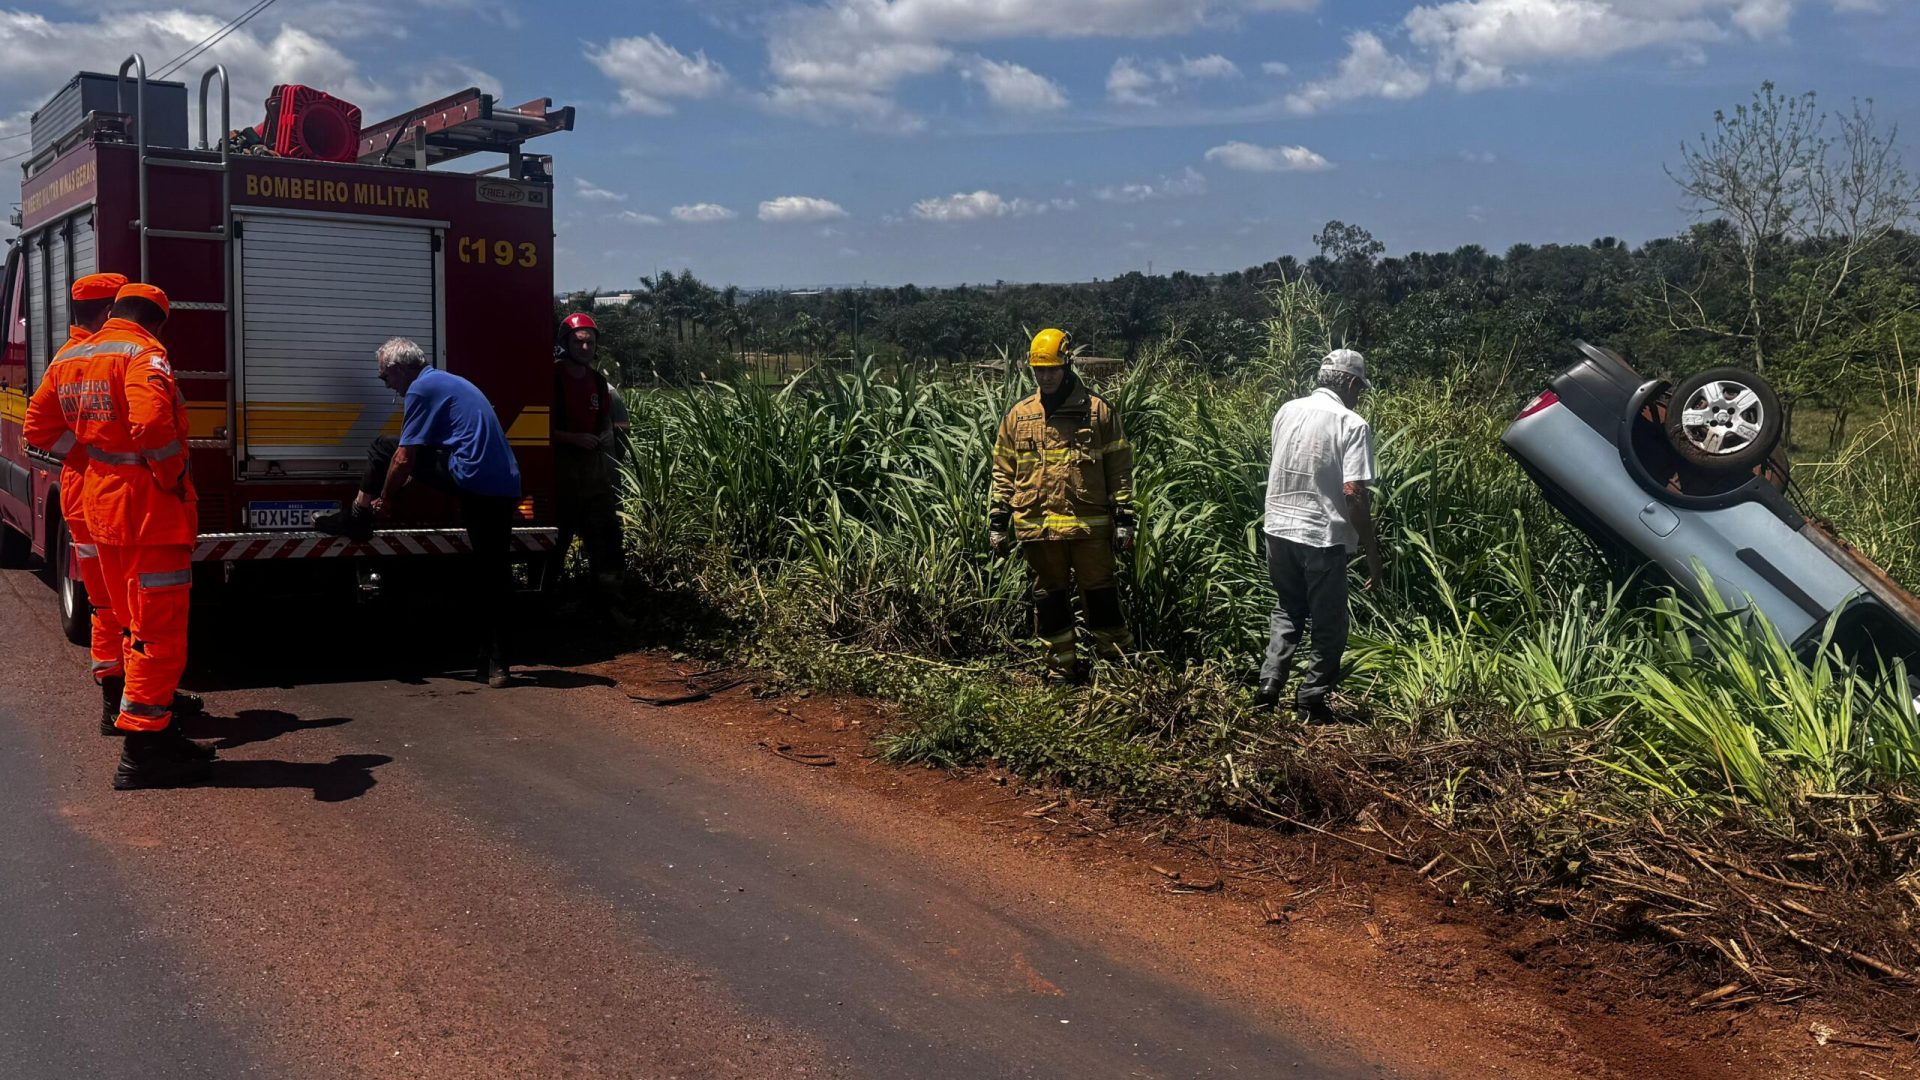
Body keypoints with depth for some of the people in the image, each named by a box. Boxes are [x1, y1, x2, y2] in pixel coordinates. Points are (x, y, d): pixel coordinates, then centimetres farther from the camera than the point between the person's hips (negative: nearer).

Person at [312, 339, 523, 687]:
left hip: (471, 481, -9)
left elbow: (406, 457, -3)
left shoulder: (421, 389, -1)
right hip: (506, 489, 9)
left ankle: (356, 520, 22)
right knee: (494, 578, 8)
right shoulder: (449, 382, 29)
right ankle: (495, 664, 8)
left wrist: (384, 499, 11)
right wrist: (396, 489, 37)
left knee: (384, 448, 10)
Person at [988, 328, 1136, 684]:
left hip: (1089, 523, -3)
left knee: (1100, 592, 4)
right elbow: (1003, 473, 11)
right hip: (1037, 526, 3)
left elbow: (1120, 469, 1)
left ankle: (1117, 662, 16)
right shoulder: (1019, 415, 8)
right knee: (1050, 596, 10)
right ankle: (1062, 667, 21)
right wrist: (998, 522, 6)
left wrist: (1124, 518, -4)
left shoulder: (1097, 411, 1)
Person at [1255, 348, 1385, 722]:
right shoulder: (1352, 425, -12)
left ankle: (1269, 688, 16)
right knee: (1329, 624, 10)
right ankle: (1314, 700, 15)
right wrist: (1372, 551, -11)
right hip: (1323, 537, -5)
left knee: (1287, 610, 22)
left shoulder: (1287, 411, 5)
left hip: (1278, 528, 6)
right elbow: (1353, 494, -18)